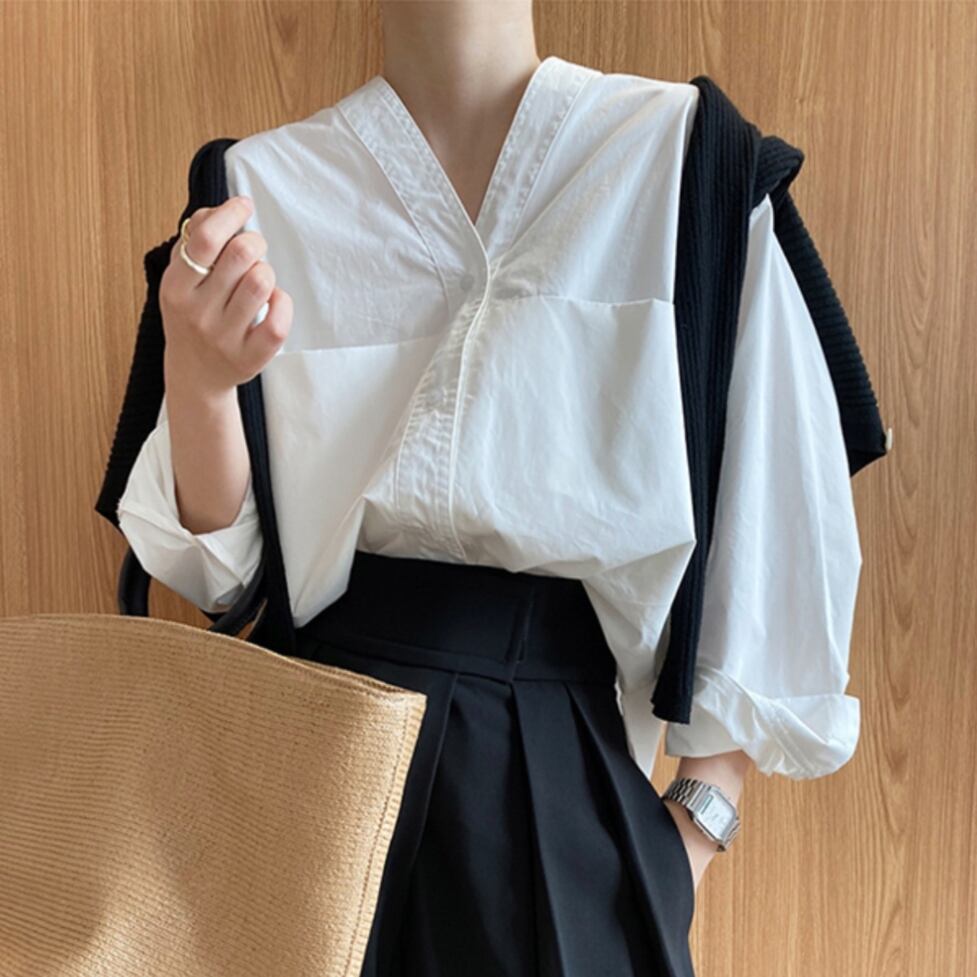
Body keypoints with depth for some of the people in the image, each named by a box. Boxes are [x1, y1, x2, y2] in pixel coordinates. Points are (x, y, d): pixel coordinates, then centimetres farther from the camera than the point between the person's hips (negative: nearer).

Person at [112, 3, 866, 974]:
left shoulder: (685, 156, -5)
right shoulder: (266, 182, -2)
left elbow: (781, 514, -3)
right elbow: (214, 557, -3)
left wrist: (700, 814, -6)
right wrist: (198, 379, -23)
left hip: (565, 775, -1)